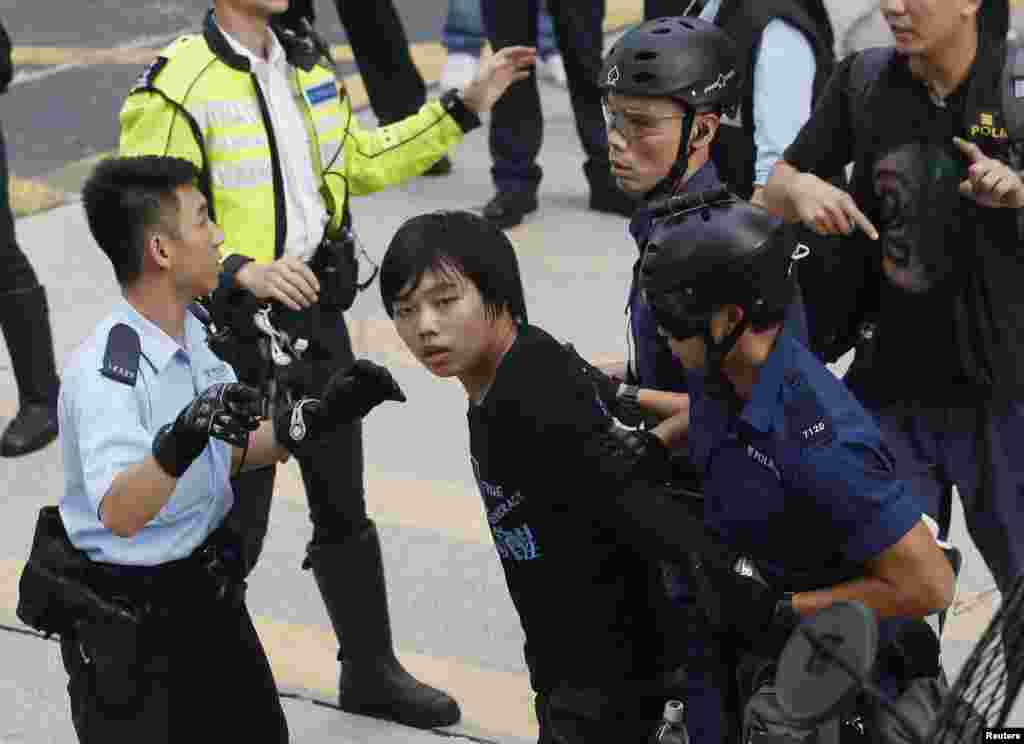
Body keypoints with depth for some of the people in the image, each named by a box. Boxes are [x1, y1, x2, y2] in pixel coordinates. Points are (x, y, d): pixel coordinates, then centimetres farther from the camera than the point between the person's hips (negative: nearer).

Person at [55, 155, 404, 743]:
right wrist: (179, 443, -55)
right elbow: (120, 514, -39)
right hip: (129, 617, -8)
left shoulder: (194, 330, 0)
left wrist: (319, 416, -2)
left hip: (211, 593, 8)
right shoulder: (105, 371, -27)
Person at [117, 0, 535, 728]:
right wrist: (243, 271, -34)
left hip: (319, 313, 7)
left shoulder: (304, 61, 7)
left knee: (344, 507, 18)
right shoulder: (177, 89, -18)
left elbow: (362, 161, 18)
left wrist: (466, 107, 16)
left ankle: (371, 671, 35)